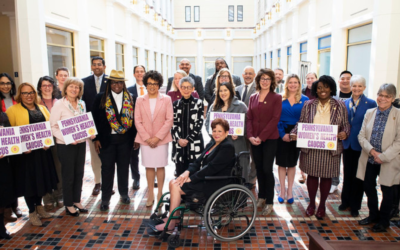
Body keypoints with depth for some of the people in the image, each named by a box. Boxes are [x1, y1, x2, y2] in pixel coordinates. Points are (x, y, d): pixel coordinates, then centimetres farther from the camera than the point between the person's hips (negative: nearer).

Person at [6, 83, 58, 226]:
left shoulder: (42, 108, 12)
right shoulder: (13, 110, -4)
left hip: (42, 151, 5)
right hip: (25, 153, -5)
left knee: (42, 178, 13)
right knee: (28, 180, 5)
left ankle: (39, 206, 34)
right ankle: (32, 212, 21)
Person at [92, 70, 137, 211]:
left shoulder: (130, 99, 3)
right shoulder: (101, 98, 0)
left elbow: (133, 118, 5)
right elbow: (95, 119, 0)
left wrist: (134, 137, 2)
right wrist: (96, 138, -4)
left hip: (125, 139, 1)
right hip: (107, 139, -1)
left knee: (123, 167, 13)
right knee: (107, 168, 6)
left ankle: (124, 194, 30)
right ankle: (105, 198, 17)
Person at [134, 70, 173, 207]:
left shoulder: (166, 99, 1)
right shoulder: (140, 100, 6)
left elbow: (169, 120, -4)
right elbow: (137, 121, 2)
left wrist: (157, 137, -10)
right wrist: (147, 138, -7)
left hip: (161, 139, -1)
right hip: (145, 139, 2)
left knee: (160, 166, 4)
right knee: (149, 167, 7)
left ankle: (160, 194, 17)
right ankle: (150, 195, 17)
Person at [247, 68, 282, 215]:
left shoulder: (276, 98, -1)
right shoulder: (253, 98, 11)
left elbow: (275, 119, -9)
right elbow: (249, 118, 6)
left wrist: (261, 137, -15)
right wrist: (250, 136, -9)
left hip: (270, 139, -4)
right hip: (254, 139, 4)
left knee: (267, 169, -4)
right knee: (259, 168, 10)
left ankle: (269, 202, 10)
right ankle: (261, 196, 26)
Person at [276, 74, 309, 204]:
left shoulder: (305, 100, 2)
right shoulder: (280, 99, 0)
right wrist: (282, 133, -13)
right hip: (281, 134, 0)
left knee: (292, 163, 11)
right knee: (282, 163, 5)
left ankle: (290, 191, 23)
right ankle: (282, 191, 18)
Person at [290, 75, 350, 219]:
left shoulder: (340, 106, 3)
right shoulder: (308, 105, 4)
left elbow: (346, 125, 6)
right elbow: (301, 123, 6)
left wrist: (344, 133, -15)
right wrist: (294, 133, -12)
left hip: (330, 148, 0)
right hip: (310, 147, 1)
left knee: (326, 176, 10)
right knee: (312, 175, 9)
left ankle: (322, 205, 30)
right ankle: (311, 203, 29)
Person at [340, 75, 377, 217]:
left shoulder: (370, 104, -8)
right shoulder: (345, 103, 5)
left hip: (361, 145, -4)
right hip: (347, 144, 4)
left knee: (357, 175, 8)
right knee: (347, 174, 15)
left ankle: (355, 205, 23)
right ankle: (345, 201, 30)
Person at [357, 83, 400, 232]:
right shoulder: (370, 113, 2)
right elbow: (361, 135, 1)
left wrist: (383, 157, -17)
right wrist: (371, 150, -14)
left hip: (388, 162, -4)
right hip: (369, 159, 4)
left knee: (386, 191, 11)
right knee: (368, 187, 14)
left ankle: (384, 220, 31)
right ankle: (373, 215, 36)